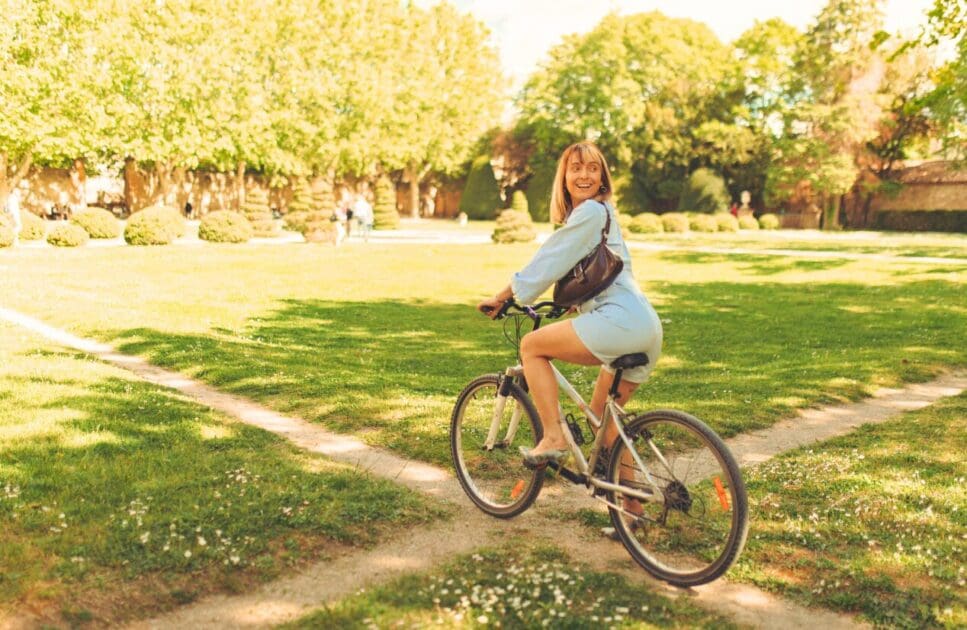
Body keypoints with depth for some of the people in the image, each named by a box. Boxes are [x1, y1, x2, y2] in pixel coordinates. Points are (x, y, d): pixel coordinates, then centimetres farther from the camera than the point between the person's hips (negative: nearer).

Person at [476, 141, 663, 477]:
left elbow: (548, 261, -5)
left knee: (531, 346, -1)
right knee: (602, 413, 20)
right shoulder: (602, 213, 24)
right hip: (646, 327, 10)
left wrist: (501, 297, 1)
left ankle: (553, 437, -4)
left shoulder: (591, 211, -5)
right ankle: (631, 501, 25)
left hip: (619, 320, -10)